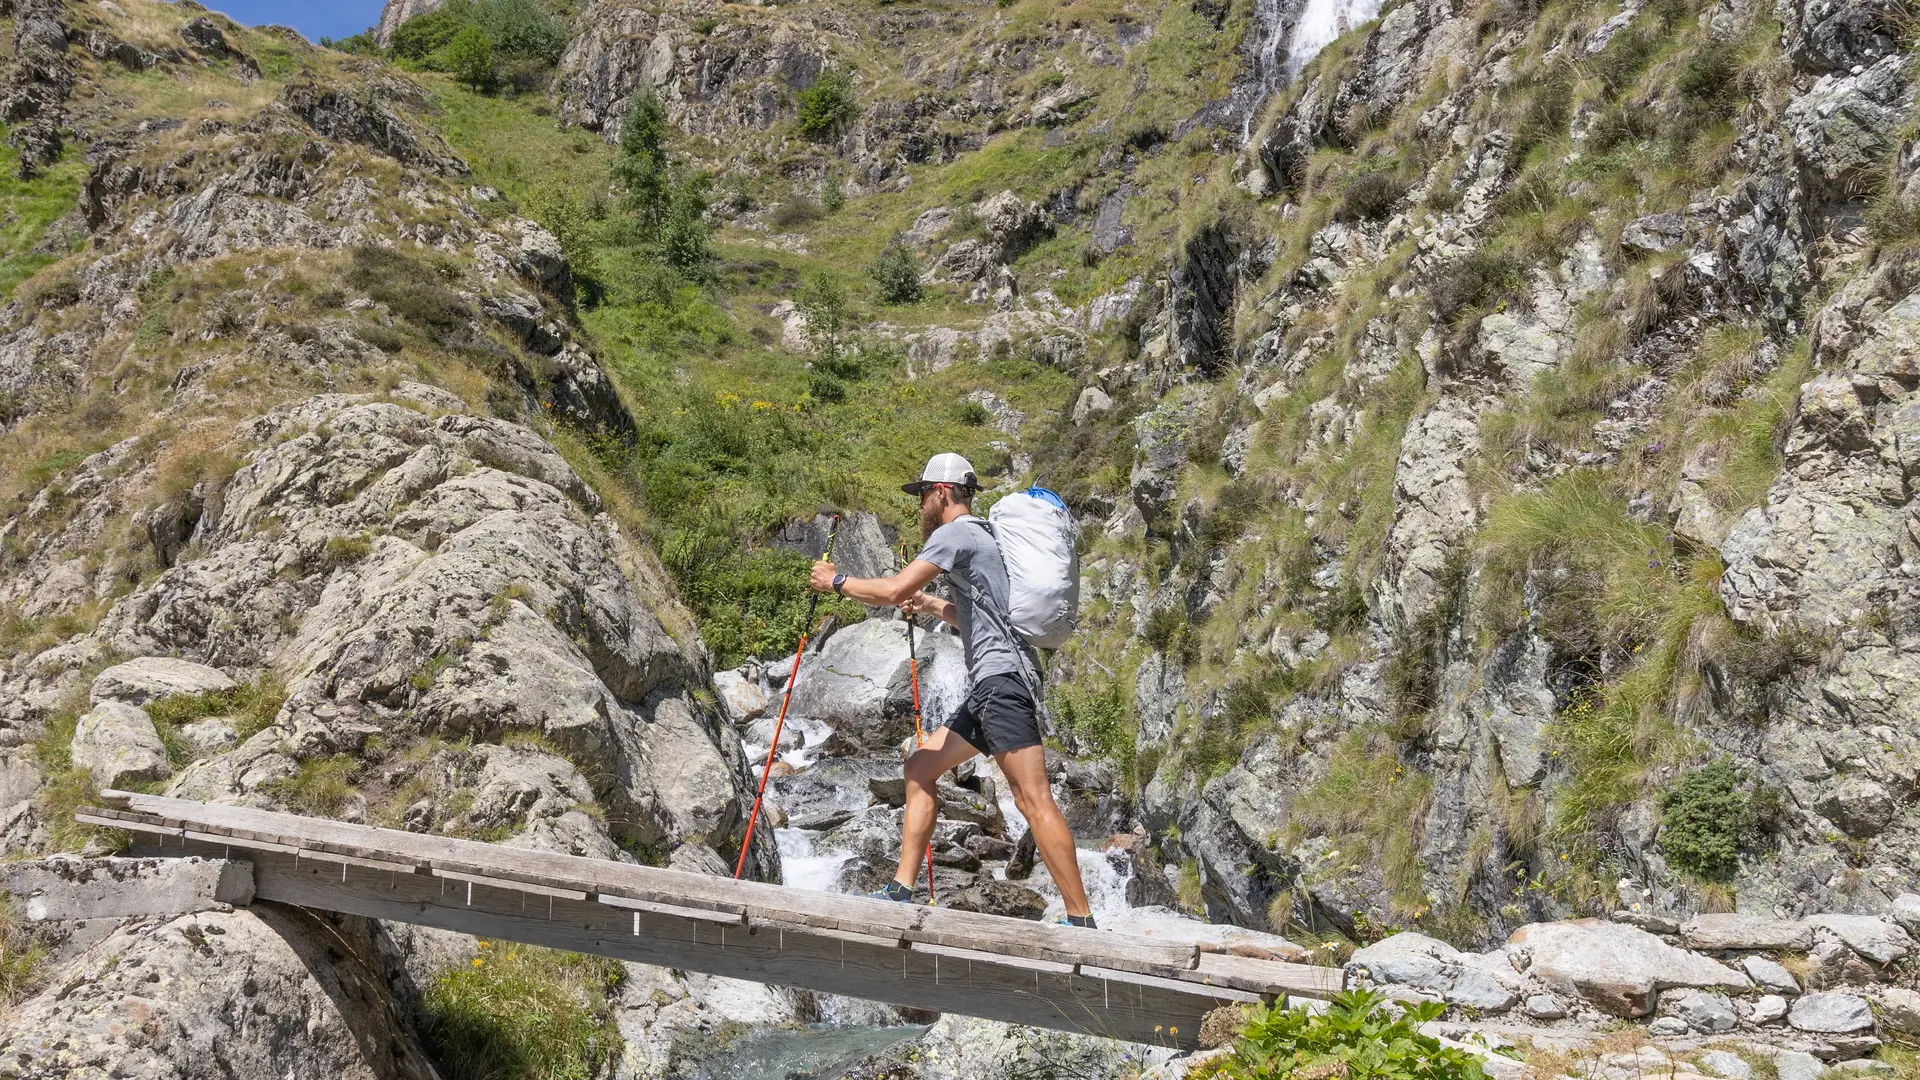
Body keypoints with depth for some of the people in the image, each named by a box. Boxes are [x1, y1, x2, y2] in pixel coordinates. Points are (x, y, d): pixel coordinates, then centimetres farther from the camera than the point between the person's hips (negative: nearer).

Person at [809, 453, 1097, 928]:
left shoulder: (955, 533, -5)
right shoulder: (979, 539, 26)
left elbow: (894, 591, -14)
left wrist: (837, 581, 1)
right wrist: (931, 605, 31)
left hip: (1001, 679, -11)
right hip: (988, 690, 11)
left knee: (1033, 799, -14)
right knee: (919, 767, 13)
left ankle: (1080, 920, -15)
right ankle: (901, 891, 13)